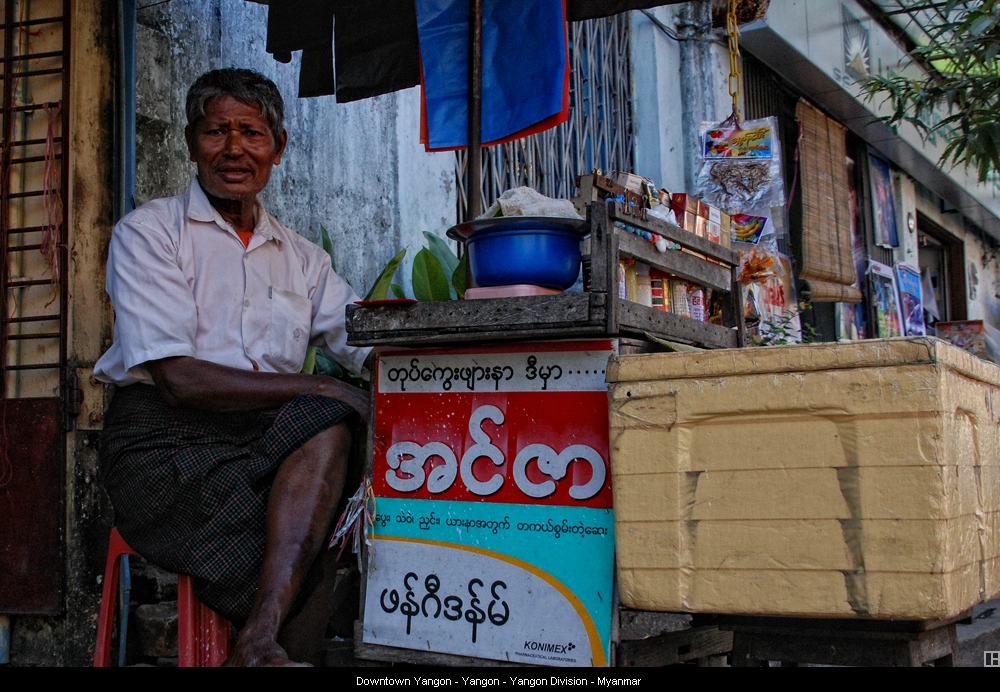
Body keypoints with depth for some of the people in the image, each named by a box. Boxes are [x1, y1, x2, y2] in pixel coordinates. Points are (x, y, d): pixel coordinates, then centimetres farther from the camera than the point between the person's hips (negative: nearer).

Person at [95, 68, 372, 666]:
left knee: (325, 425, -32)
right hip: (167, 440, -4)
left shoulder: (303, 258, 21)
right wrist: (322, 389, -14)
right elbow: (179, 379, -9)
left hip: (271, 441, 4)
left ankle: (260, 640, -35)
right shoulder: (150, 232, 4)